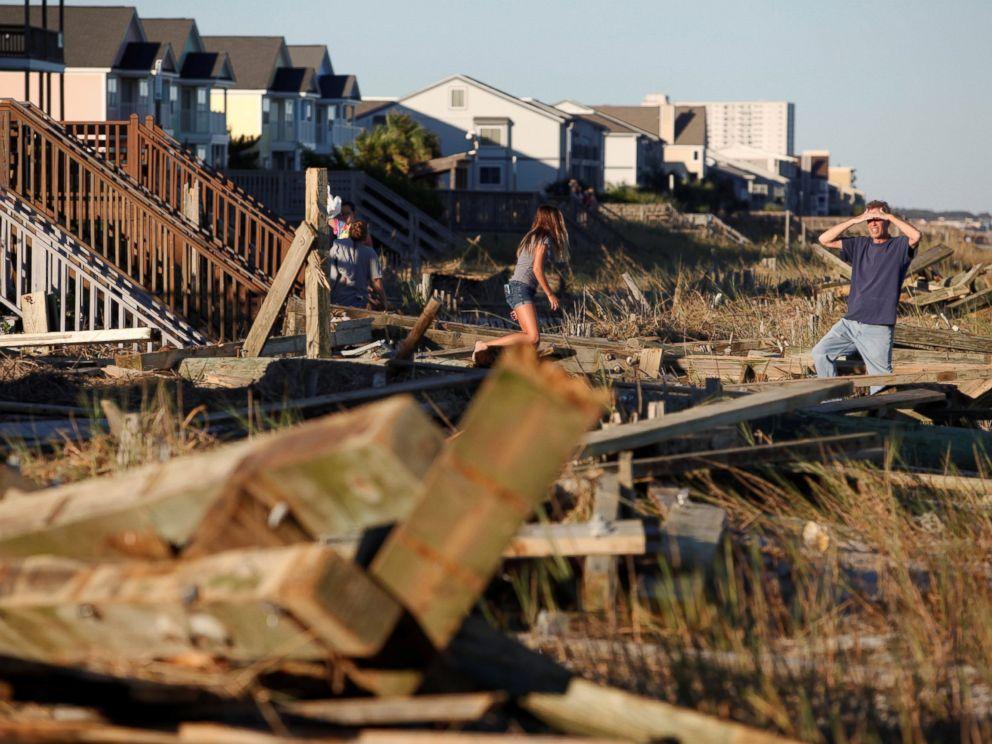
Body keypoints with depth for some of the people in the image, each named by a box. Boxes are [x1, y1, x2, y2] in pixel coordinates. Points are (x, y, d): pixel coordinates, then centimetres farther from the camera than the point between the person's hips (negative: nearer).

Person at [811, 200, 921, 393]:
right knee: (820, 352, -1)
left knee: (881, 383, -6)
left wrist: (890, 216, -12)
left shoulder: (899, 247, -1)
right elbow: (825, 240, 6)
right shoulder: (860, 245, 13)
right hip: (850, 322, 5)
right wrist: (854, 221, -1)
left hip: (878, 328, -5)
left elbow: (915, 236, -24)